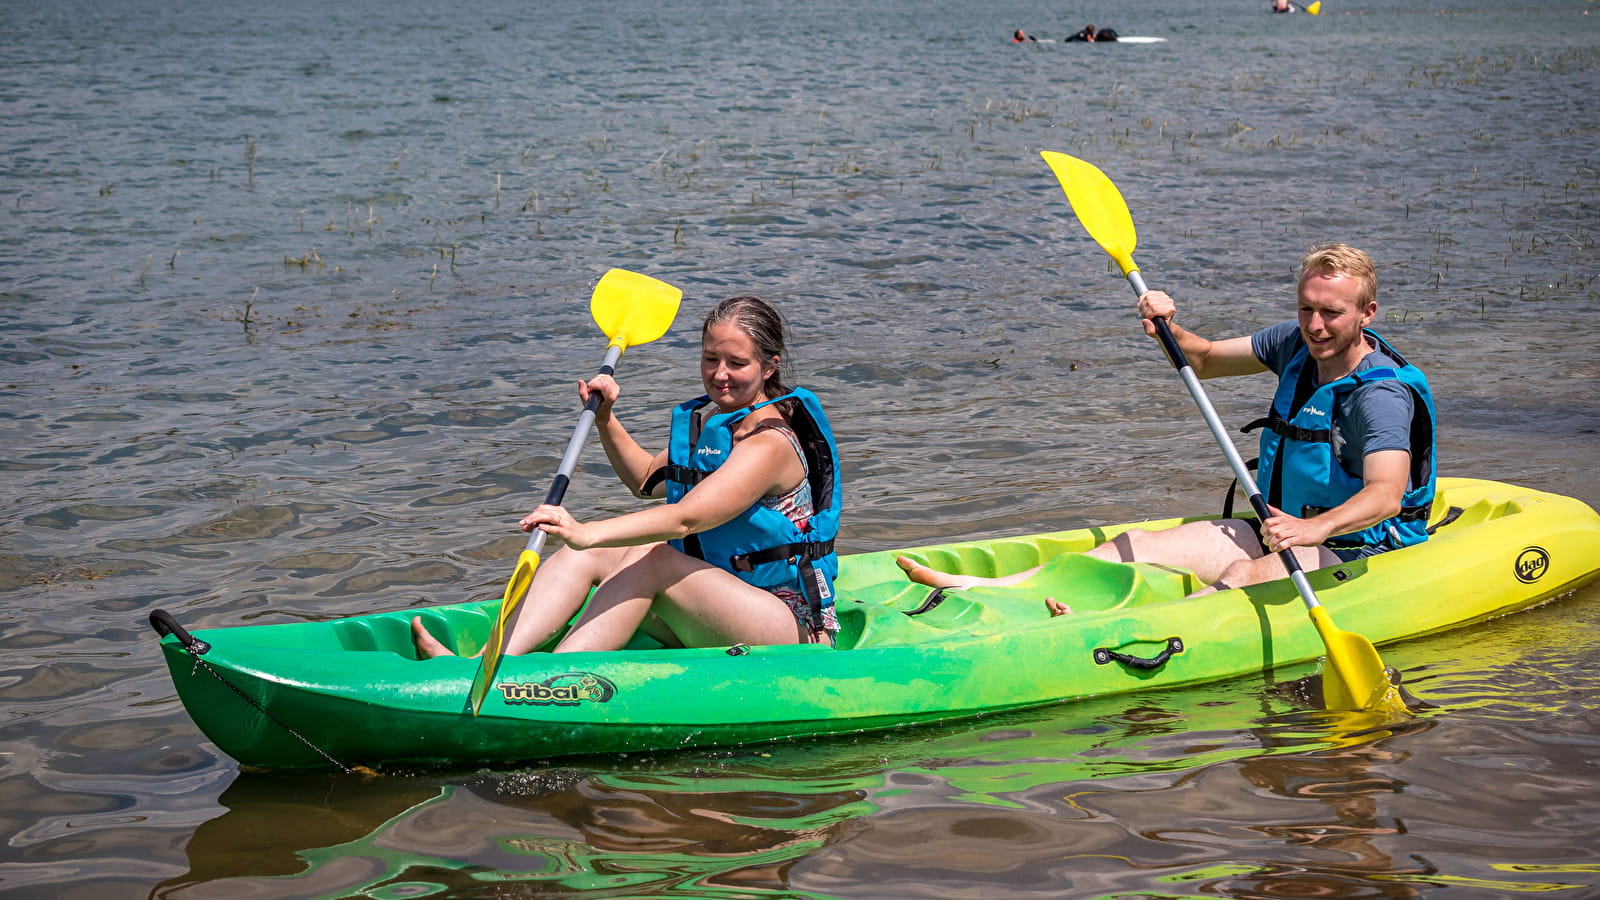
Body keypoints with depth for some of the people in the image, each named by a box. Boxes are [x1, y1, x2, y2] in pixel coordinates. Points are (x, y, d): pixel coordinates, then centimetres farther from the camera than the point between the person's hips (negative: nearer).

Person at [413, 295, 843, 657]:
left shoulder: (770, 442, -19)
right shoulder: (706, 419, 11)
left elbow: (686, 518, -33)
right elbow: (647, 479, 28)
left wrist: (588, 534, -45)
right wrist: (605, 419, 10)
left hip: (787, 628, -9)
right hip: (707, 619, 9)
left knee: (648, 556, -29)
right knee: (588, 552, -7)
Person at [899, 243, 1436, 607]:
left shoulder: (1381, 393, -21)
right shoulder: (1295, 345, 5)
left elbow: (1386, 494, -37)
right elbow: (1202, 360, 17)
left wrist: (1316, 529, -56)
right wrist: (1167, 329, -6)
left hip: (1361, 552, -7)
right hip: (1289, 531, 7)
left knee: (1245, 577, -36)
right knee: (1140, 546, -11)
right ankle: (981, 590, -25)